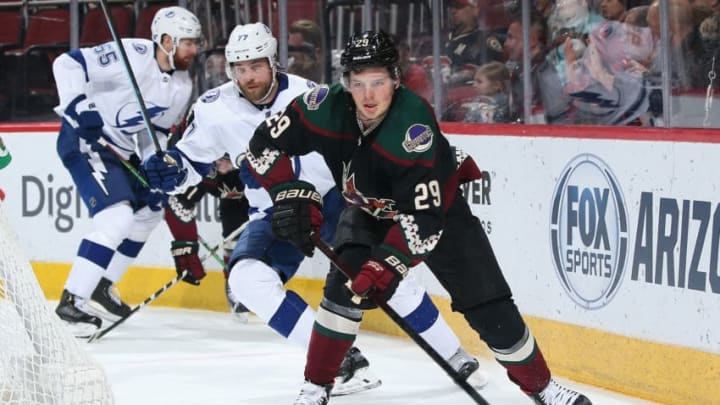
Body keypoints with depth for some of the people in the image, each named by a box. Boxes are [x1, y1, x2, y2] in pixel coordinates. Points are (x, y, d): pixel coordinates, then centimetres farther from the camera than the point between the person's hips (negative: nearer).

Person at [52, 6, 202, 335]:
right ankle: (73, 301, -19)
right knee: (117, 216, -22)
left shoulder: (182, 86, 2)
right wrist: (79, 109, -28)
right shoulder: (133, 55, -22)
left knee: (148, 212, 18)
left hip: (123, 150, 10)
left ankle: (100, 288, 29)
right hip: (85, 141, -10)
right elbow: (67, 64, -24)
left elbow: (159, 129, 11)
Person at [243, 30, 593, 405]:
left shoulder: (414, 127, -38)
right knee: (345, 285, -19)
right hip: (369, 209, 3)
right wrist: (291, 195, -26)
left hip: (437, 205, -3)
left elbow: (424, 216, -38)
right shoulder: (327, 107, -27)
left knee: (487, 304, -5)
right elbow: (266, 144, -16)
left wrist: (387, 264, -44)